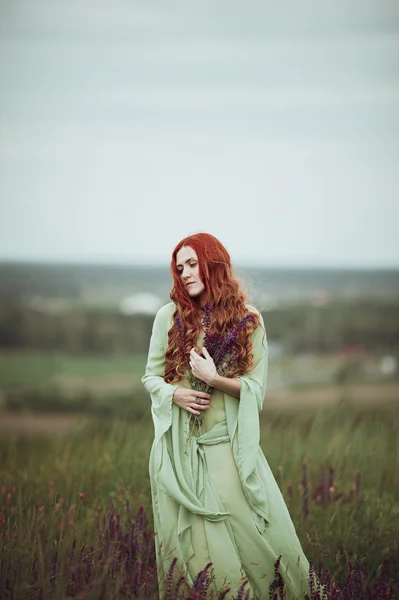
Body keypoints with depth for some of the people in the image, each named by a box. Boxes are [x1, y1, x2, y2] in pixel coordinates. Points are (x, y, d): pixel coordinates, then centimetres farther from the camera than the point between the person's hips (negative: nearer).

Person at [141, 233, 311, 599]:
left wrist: (214, 379, -15)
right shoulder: (169, 316, 3)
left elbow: (256, 389, 0)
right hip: (179, 446, 1)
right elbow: (151, 377, 10)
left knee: (259, 533, -6)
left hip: (229, 446, -1)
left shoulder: (249, 321, 1)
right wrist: (174, 394, -10)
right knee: (189, 543, 3)